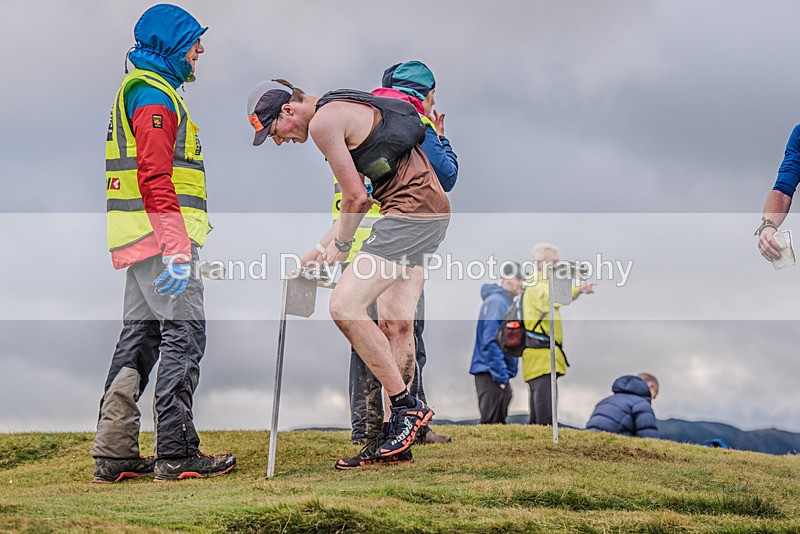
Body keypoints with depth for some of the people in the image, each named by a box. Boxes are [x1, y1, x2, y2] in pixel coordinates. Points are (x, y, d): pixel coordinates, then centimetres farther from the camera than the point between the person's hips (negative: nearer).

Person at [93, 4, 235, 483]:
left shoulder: (140, 90, 25)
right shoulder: (153, 93, -9)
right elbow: (155, 176, -19)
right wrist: (177, 248, -25)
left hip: (141, 240, 10)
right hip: (162, 232, -10)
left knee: (140, 337, 10)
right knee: (184, 334, -9)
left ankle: (114, 454, 12)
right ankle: (176, 453, -8)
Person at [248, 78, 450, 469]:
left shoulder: (323, 120, -10)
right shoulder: (343, 109, 22)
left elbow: (356, 196, -10)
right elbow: (365, 196, 25)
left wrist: (340, 243, 6)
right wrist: (319, 250, 26)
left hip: (411, 211, -10)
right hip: (431, 208, 10)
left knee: (345, 306, -15)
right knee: (394, 322, 7)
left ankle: (406, 407, -8)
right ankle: (393, 435, 10)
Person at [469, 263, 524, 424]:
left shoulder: (506, 302, 16)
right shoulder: (496, 301, -13)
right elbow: (491, 342, -20)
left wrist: (505, 375, 15)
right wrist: (501, 377, -20)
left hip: (500, 375, 10)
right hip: (491, 374, -10)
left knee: (498, 422, 12)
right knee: (490, 422, -9)